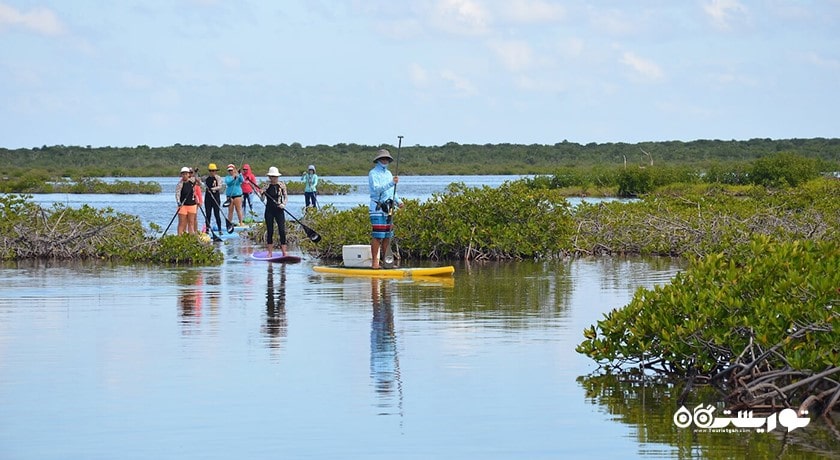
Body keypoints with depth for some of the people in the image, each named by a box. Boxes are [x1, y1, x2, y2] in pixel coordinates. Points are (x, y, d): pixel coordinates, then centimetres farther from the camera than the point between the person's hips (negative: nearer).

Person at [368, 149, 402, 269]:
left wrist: (398, 201, 9)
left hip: (388, 208, 8)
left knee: (387, 236, 8)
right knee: (377, 236, -11)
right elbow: (376, 189, -19)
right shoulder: (373, 173, -4)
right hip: (377, 208, -8)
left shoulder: (388, 173, 20)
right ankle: (374, 262, -11)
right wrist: (391, 183, -29)